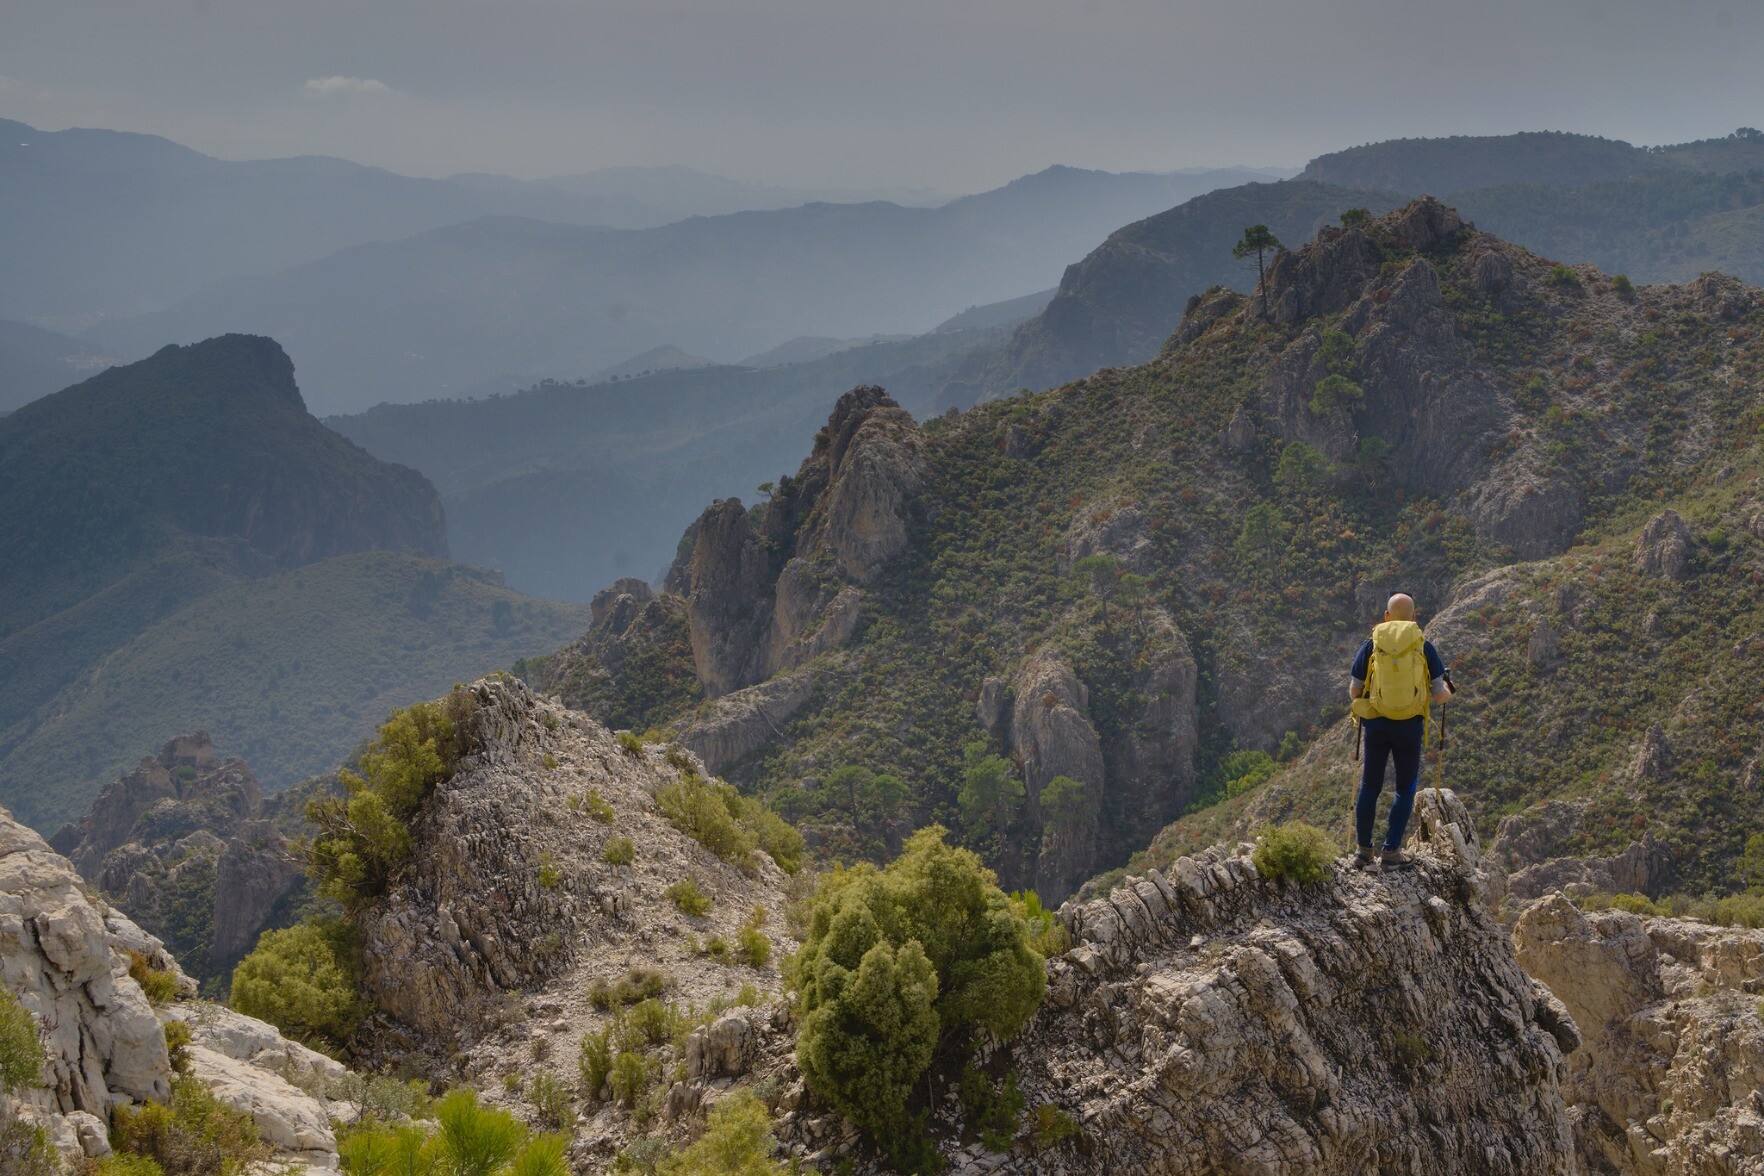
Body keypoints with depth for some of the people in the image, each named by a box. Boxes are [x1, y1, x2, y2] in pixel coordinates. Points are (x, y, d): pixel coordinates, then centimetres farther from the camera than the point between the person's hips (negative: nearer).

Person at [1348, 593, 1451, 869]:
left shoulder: (1371, 644, 2)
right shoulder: (1423, 646, -1)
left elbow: (1354, 691, 5)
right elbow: (1440, 695, -2)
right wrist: (1447, 691, 21)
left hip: (1376, 724, 1)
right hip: (1410, 727, -1)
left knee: (1370, 786, 13)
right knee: (1406, 788, 13)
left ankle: (1363, 849, 14)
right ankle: (1391, 851, 11)